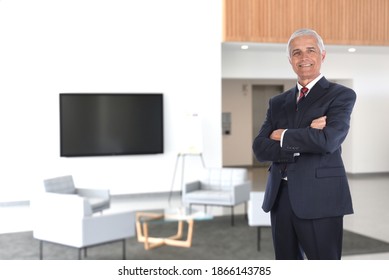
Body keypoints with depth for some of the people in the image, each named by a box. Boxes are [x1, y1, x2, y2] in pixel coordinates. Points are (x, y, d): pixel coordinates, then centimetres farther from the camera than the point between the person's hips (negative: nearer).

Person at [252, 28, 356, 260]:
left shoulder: (341, 95, 0)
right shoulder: (278, 102, 14)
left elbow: (328, 140, -18)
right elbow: (260, 149, 1)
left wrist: (282, 136, -5)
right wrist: (305, 138, -12)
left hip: (319, 197, -5)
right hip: (280, 198, 5)